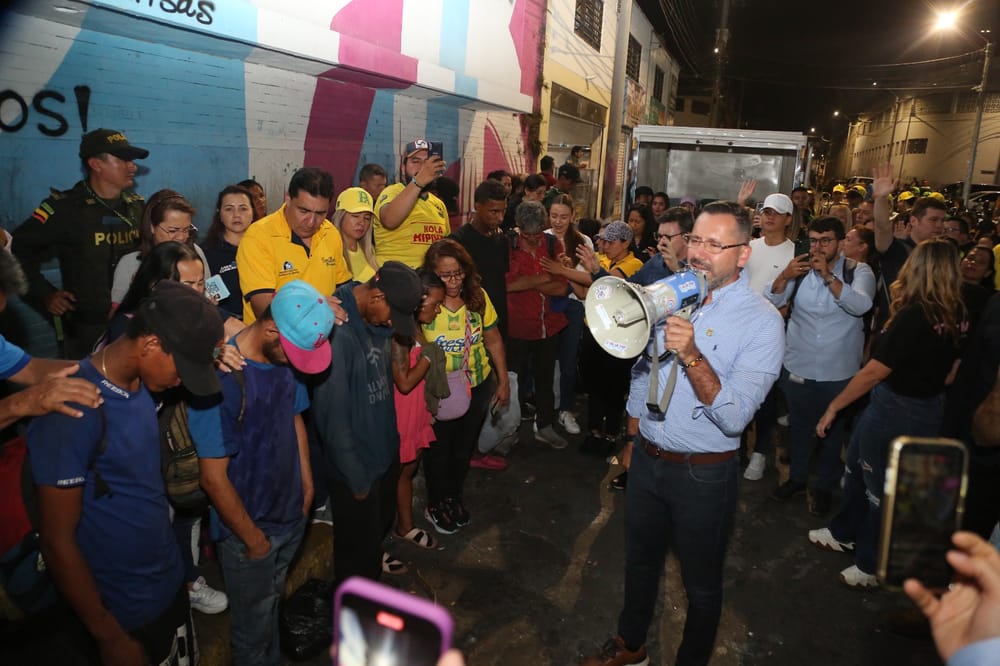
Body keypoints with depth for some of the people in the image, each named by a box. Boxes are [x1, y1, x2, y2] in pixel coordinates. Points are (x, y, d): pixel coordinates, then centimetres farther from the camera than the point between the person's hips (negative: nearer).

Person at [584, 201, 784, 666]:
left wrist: (691, 356, -35)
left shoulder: (761, 320, -17)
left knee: (701, 583, 16)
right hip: (647, 458, 6)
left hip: (704, 474, -5)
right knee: (639, 561, 25)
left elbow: (734, 417, -25)